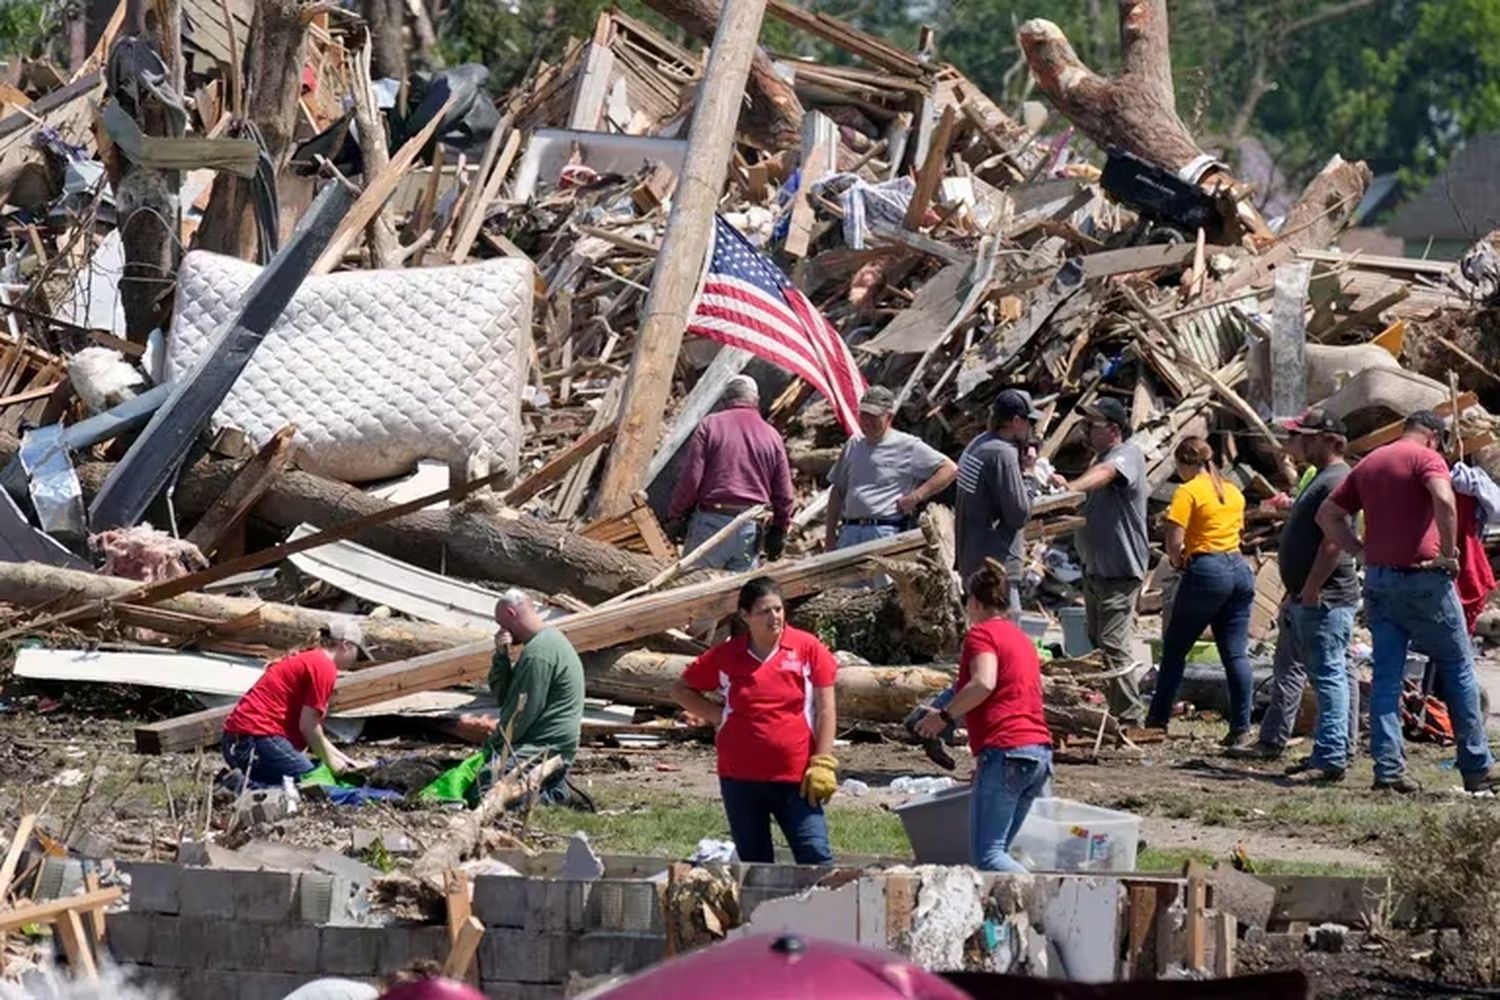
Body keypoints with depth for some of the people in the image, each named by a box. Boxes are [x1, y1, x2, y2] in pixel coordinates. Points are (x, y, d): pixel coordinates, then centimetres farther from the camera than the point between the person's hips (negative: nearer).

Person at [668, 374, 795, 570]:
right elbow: (783, 493, 9)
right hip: (750, 527, 3)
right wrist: (779, 531, 18)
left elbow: (690, 478, -5)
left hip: (712, 519, -3)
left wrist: (675, 515, 5)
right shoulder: (771, 436, 8)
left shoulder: (710, 426, -1)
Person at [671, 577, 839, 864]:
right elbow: (681, 689, 16)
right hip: (741, 778, 2)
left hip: (795, 778, -2)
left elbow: (825, 708, -1)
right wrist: (718, 715, 1)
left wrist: (822, 764, -7)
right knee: (754, 864, 9)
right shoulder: (726, 656, 3)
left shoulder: (807, 649, -1)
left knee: (815, 856, -12)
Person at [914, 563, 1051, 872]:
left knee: (986, 855, -12)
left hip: (1004, 750, -9)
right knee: (998, 852, 13)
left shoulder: (981, 633, -1)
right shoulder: (1022, 639, 25)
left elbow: (983, 683, -19)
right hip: (1040, 750, 9)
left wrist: (944, 716, -8)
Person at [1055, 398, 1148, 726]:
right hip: (1095, 569, 11)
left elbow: (1104, 474, -35)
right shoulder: (1101, 459, 19)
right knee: (1097, 645, 13)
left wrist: (1072, 487, -54)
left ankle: (1131, 717, -10)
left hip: (1121, 570, -11)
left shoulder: (1127, 454, -13)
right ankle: (1117, 712, 20)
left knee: (1113, 646, -13)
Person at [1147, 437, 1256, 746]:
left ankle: (1157, 720, 9)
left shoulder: (1188, 492, -7)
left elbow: (1174, 541, -14)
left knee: (1174, 649, 6)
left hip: (1206, 571, -6)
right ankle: (1241, 729, -1)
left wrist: (1177, 560, 7)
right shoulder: (1233, 492, 15)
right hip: (1239, 568, 6)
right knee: (1236, 653, 4)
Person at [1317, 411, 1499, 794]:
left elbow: (1327, 514, 17)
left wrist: (1362, 551, 11)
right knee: (1457, 669, 6)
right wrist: (1448, 553, -15)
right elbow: (1444, 500, -25)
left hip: (1378, 579, 6)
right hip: (1421, 576, -6)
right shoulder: (1426, 458, -6)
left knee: (1386, 676, 7)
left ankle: (1388, 768, -1)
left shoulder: (1368, 463, 15)